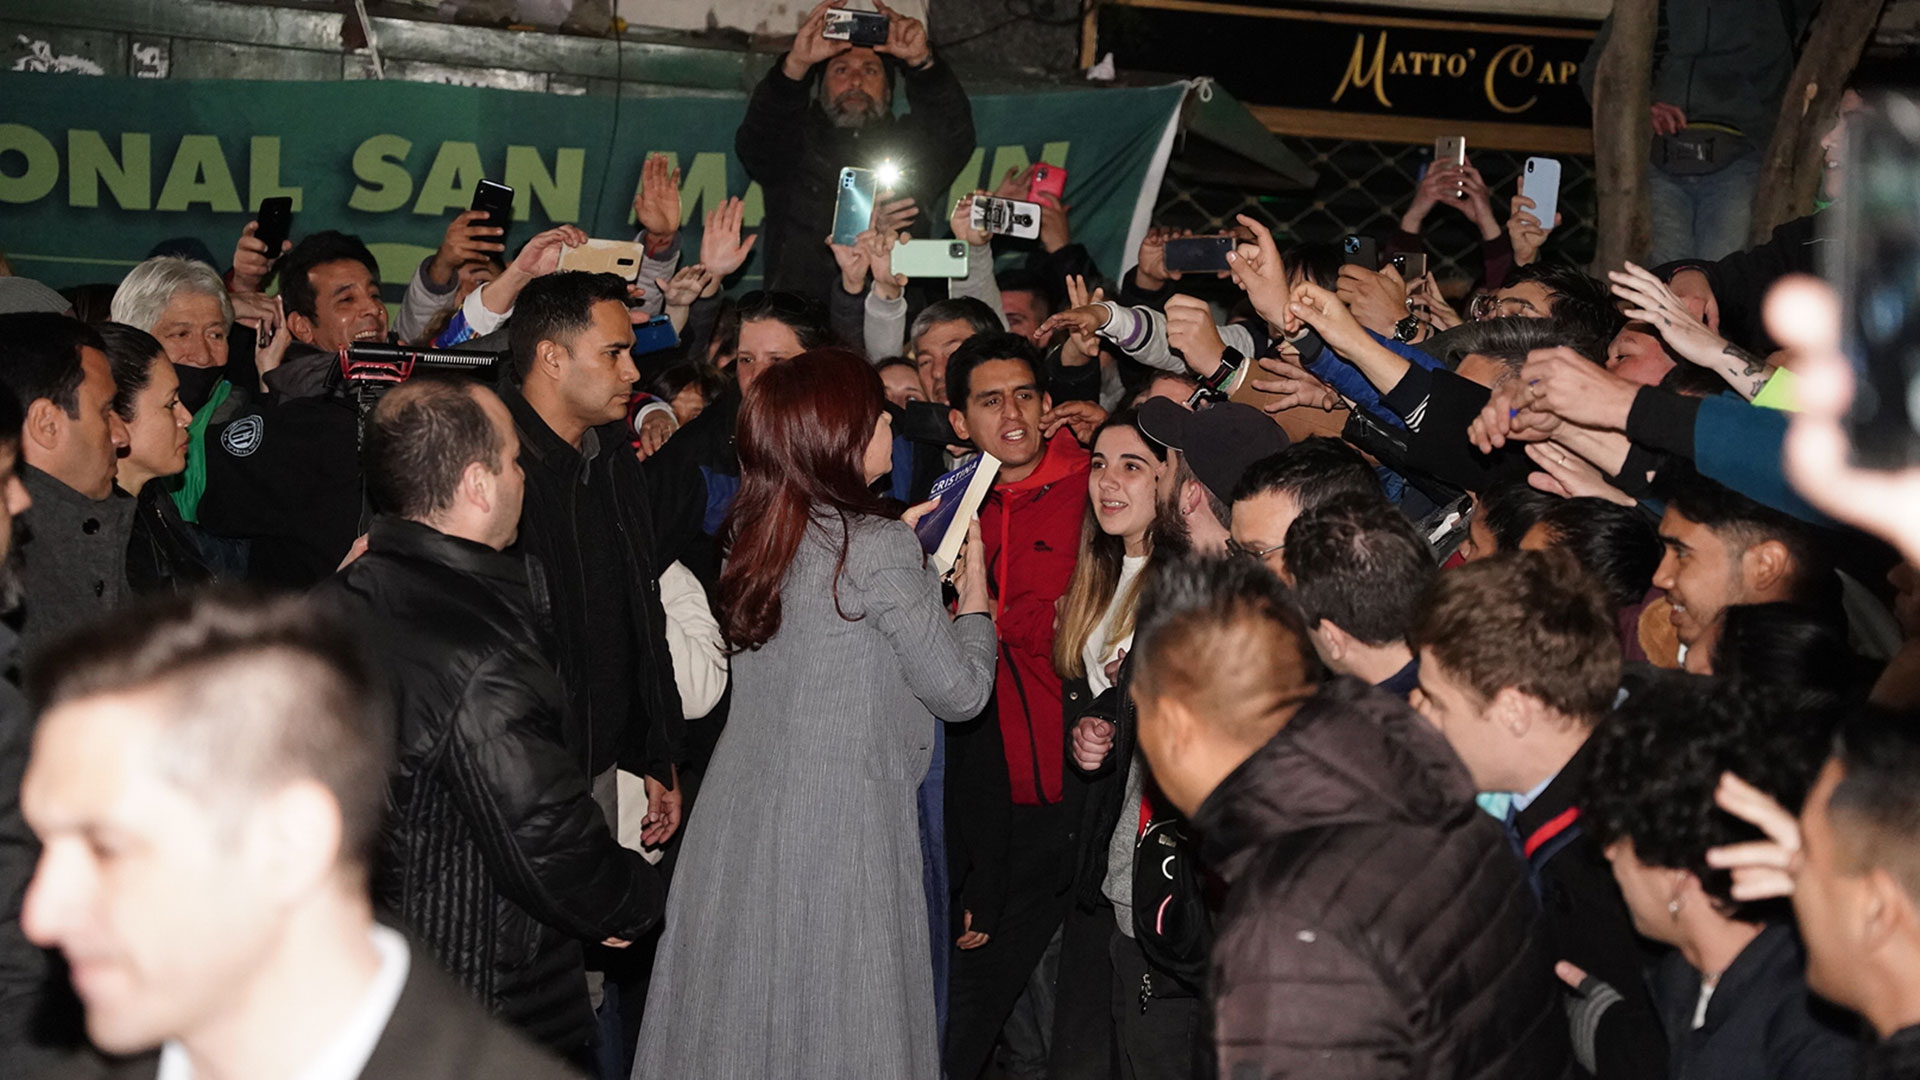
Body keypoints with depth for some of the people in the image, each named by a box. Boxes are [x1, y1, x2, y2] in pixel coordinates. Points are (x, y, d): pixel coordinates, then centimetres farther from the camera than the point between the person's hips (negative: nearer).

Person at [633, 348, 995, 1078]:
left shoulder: (750, 537, 5)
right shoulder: (879, 550, -16)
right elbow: (961, 691, -9)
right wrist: (975, 600, 7)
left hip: (738, 821, 7)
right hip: (838, 823, -7)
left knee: (740, 1020, 15)